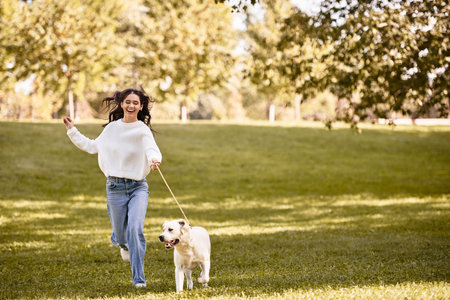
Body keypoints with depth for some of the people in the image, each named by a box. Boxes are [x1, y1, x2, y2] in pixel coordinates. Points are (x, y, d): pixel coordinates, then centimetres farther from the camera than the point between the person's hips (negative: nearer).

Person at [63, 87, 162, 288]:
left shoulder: (143, 130, -6)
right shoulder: (112, 128, 5)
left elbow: (152, 149, -27)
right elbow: (92, 147, 21)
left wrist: (154, 159, -50)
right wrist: (72, 131, 20)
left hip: (138, 187, -3)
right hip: (115, 187, 3)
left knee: (135, 228, -21)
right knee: (121, 236, 9)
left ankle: (138, 279, -12)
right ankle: (122, 243, 51)